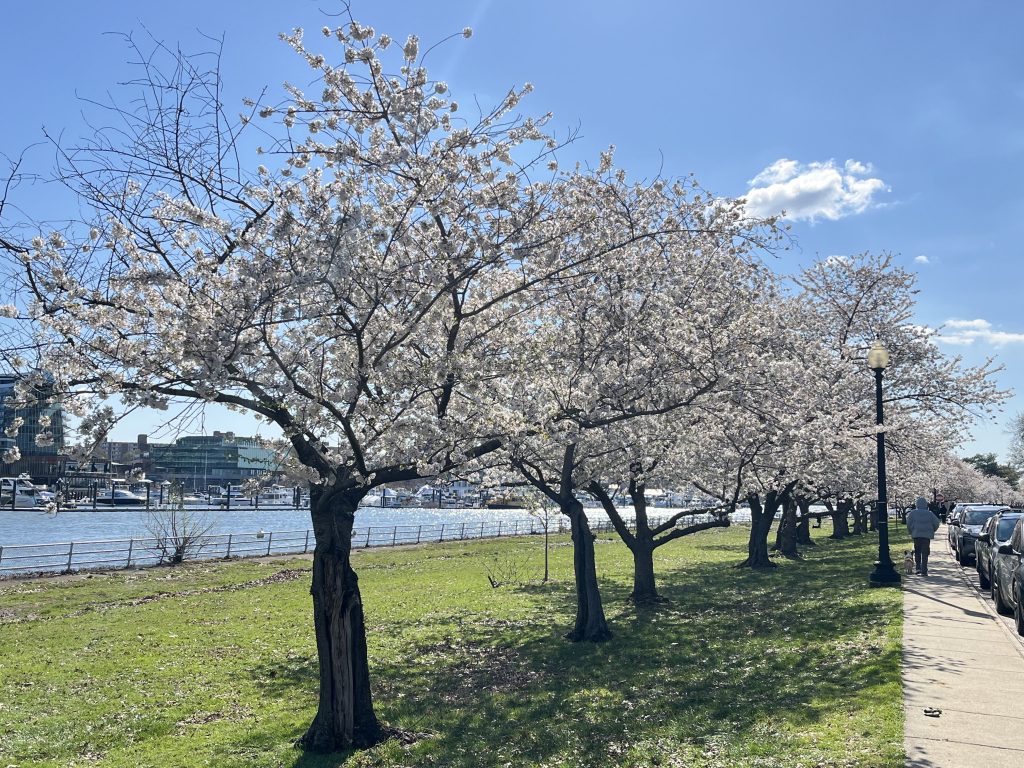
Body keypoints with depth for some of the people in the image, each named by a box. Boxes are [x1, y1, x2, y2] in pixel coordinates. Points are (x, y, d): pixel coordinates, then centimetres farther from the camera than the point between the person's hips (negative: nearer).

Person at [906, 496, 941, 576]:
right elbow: (936, 523, 3)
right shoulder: (930, 513, 2)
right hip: (927, 535, 0)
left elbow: (908, 523, -2)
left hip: (916, 534, 0)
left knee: (917, 552, 14)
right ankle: (924, 571, -1)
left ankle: (918, 567, 5)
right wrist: (932, 531, 20)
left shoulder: (913, 513, 0)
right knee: (925, 553, 1)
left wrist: (910, 532, 13)